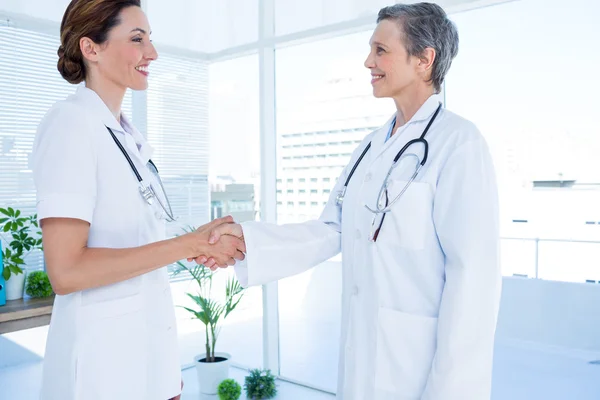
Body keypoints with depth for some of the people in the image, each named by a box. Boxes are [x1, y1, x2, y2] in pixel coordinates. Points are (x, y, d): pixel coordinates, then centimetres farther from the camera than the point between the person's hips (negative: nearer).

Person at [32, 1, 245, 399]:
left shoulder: (127, 134, 9)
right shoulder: (71, 123, -15)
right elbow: (66, 270, -22)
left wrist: (202, 246, -1)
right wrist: (192, 243, -21)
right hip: (102, 358, -7)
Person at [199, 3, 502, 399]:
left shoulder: (459, 143, -15)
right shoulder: (372, 145, 9)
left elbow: (473, 276, -19)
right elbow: (332, 231, 4)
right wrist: (247, 239, -7)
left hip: (423, 360, -7)